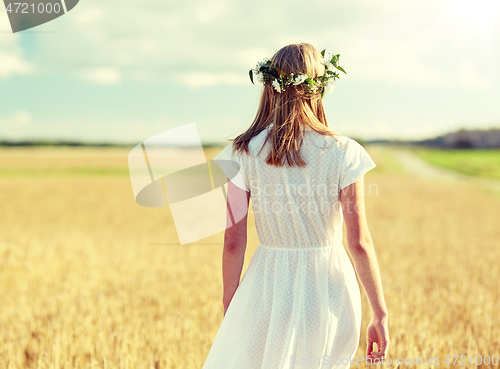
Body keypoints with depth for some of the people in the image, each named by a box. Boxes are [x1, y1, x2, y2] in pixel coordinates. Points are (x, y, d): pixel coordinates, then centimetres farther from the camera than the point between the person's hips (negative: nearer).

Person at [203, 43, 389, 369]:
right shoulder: (343, 154, -8)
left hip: (268, 296, -1)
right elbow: (360, 243, -8)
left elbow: (233, 243, -4)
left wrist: (229, 306, 9)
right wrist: (380, 315, 1)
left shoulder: (243, 154, -7)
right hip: (331, 294, 1)